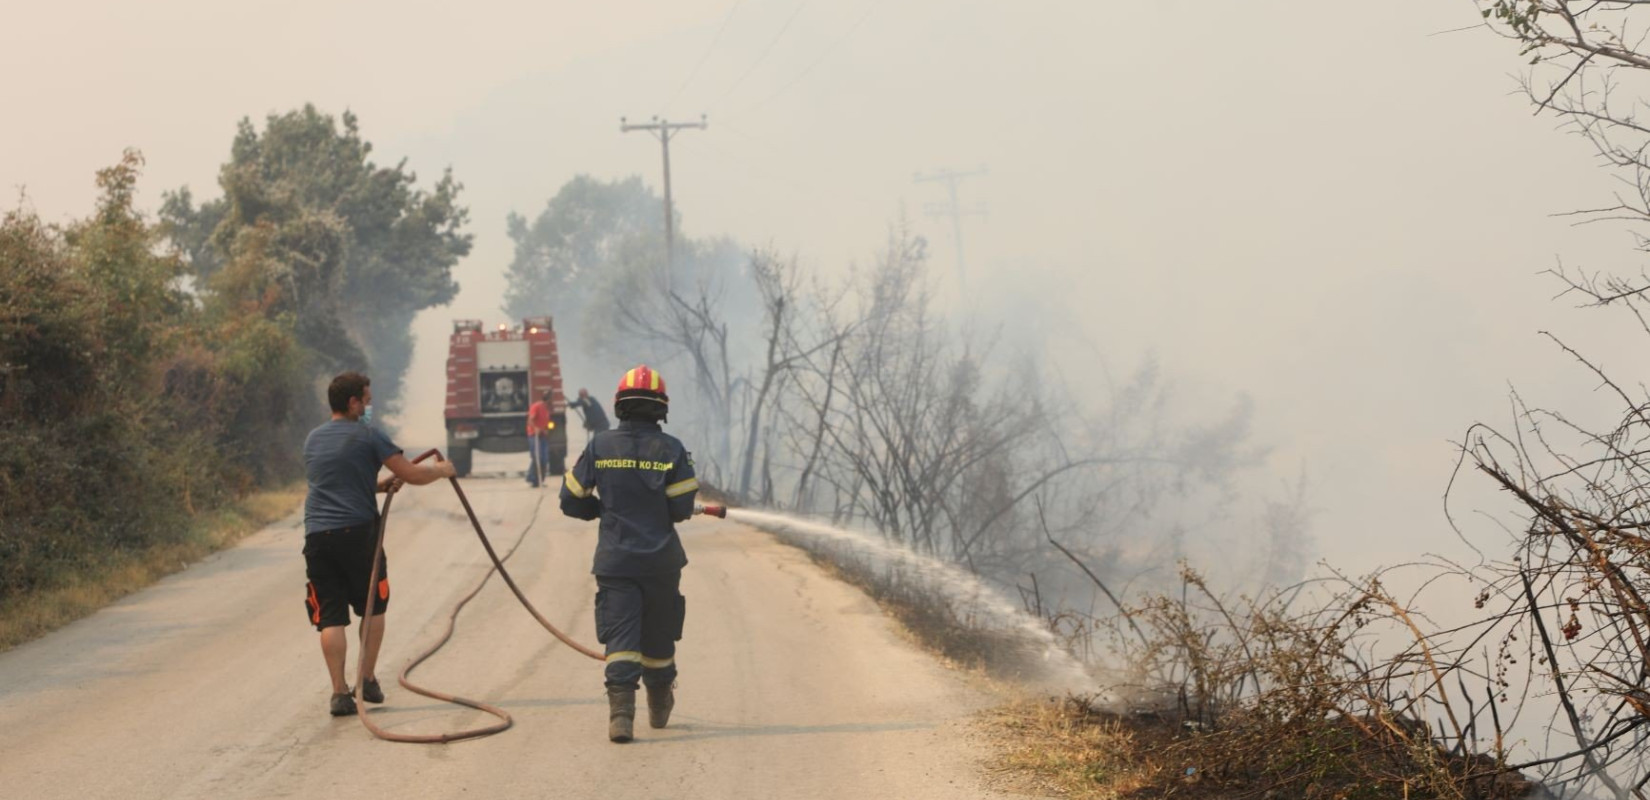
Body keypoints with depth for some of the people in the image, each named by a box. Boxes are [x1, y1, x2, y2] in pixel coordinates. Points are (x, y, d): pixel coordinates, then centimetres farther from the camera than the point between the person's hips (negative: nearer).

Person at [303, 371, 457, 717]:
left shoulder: (313, 440, 16)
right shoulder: (368, 436, -3)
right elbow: (413, 475, -4)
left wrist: (380, 485, 23)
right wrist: (442, 470, 15)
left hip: (317, 536, 4)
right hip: (358, 532, -4)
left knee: (330, 617, 2)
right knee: (373, 608, 15)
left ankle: (339, 692, -5)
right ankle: (367, 680, 15)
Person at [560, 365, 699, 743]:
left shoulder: (599, 446, -3)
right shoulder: (671, 449, -7)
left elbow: (571, 500, 1)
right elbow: (682, 509, -9)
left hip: (614, 560, 0)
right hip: (660, 559, 0)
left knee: (620, 637, -2)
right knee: (659, 636, 17)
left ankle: (621, 709, -21)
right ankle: (659, 708, 33)